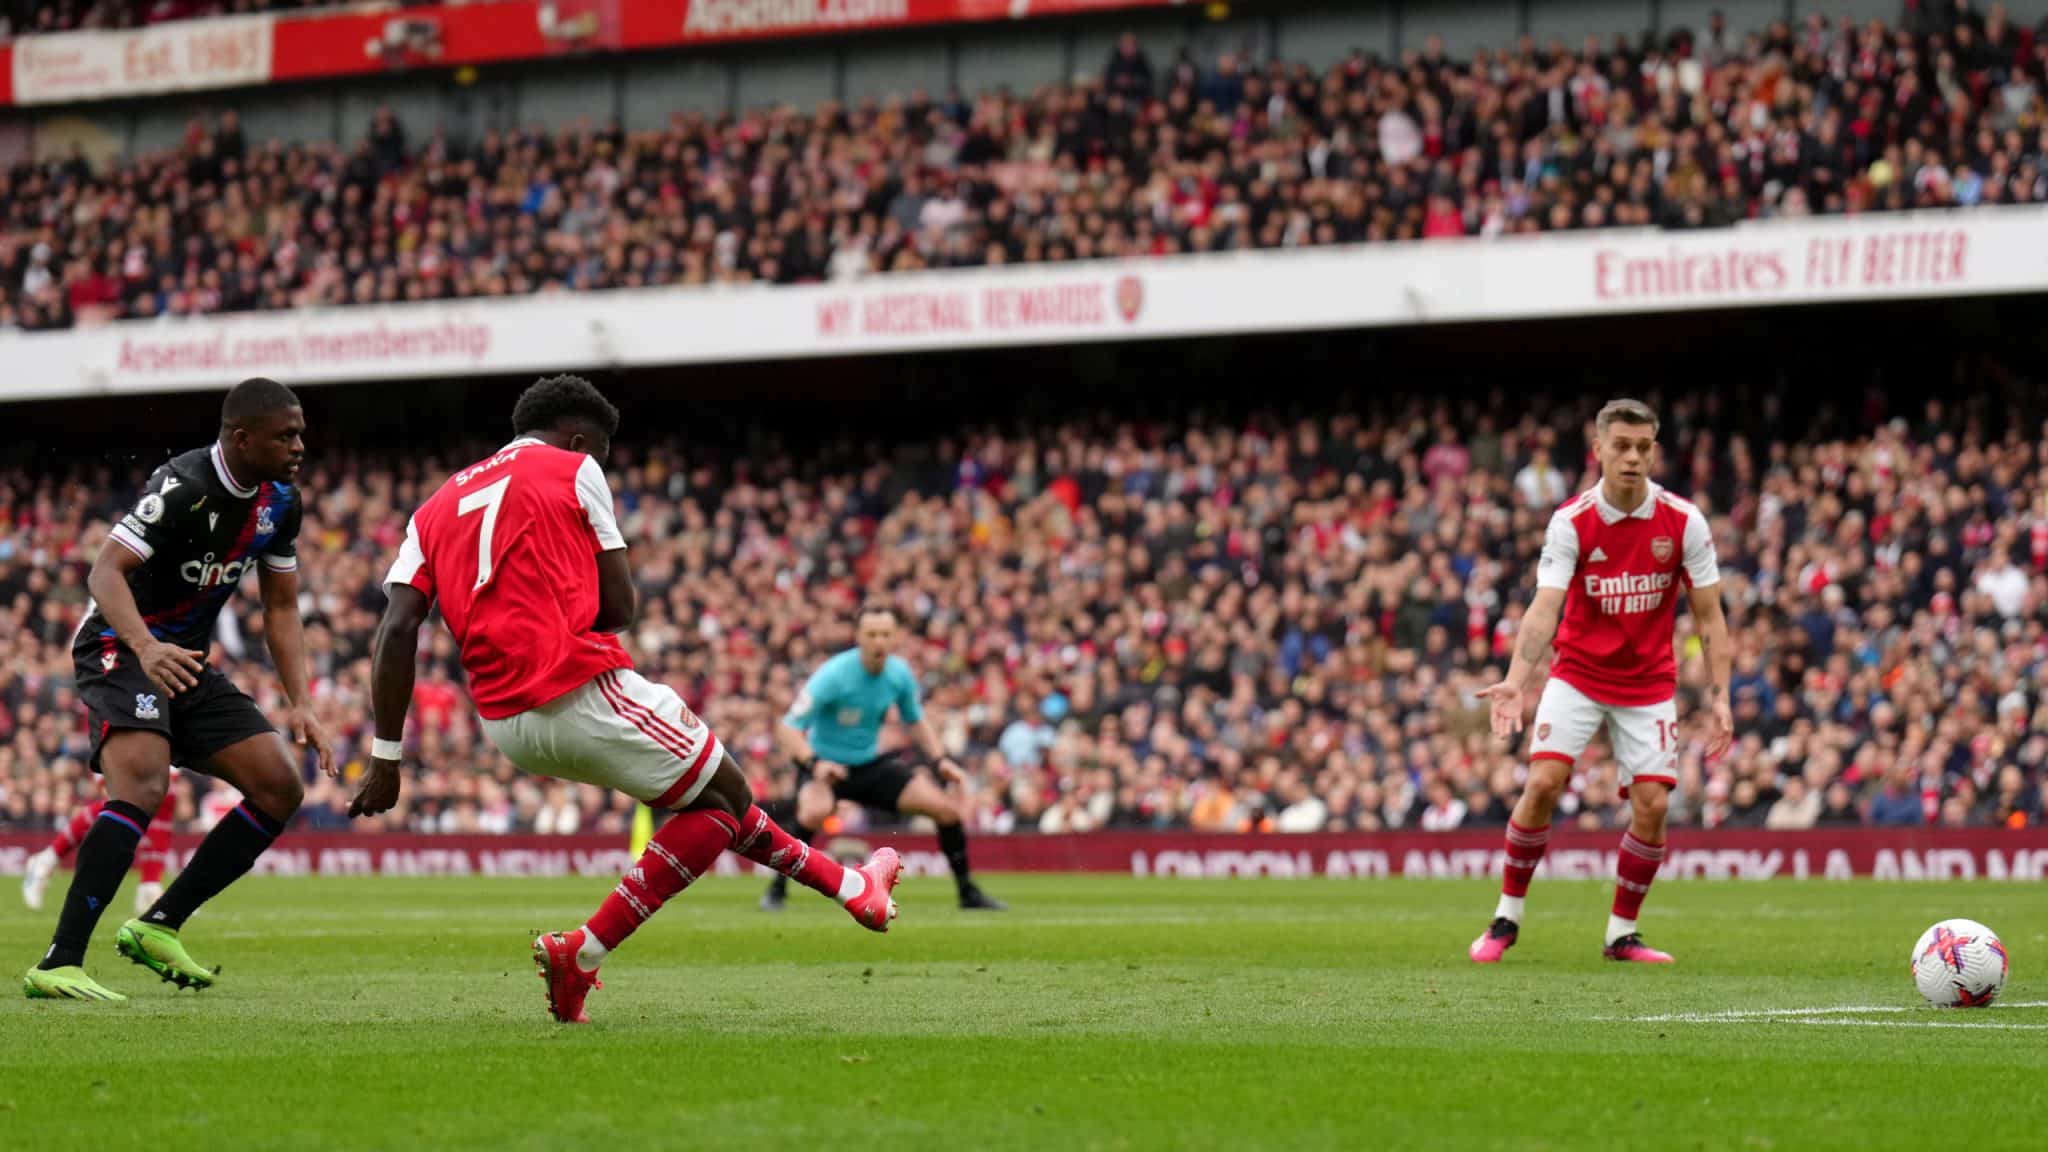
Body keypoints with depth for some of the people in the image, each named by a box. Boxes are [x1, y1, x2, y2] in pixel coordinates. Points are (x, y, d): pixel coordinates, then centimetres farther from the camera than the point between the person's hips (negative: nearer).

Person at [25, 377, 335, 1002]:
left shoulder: (280, 504, 4)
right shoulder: (184, 487, -21)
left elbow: (281, 610, 13)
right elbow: (105, 570, -28)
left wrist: (301, 706, 2)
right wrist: (145, 647, -44)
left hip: (186, 663, 9)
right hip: (120, 648, -9)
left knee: (281, 787, -1)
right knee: (143, 787, -31)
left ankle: (157, 926, 5)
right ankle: (58, 964, -34)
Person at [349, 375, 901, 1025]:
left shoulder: (436, 509, 19)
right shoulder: (575, 471, 5)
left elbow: (397, 631, 6)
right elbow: (618, 607, 3)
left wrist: (386, 758, 3)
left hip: (503, 723, 7)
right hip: (580, 693, -7)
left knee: (705, 793, 24)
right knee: (726, 795, 8)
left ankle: (846, 885, 30)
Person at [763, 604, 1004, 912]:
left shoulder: (900, 673, -8)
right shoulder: (833, 676, -25)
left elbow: (917, 721, 11)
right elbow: (788, 728, -25)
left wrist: (940, 759, -4)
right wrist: (814, 763, -42)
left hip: (871, 762, 5)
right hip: (827, 764, -5)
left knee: (946, 808, -5)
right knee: (814, 811, -39)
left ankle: (967, 892, 13)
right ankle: (777, 890, -20)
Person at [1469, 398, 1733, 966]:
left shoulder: (1683, 521, -9)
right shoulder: (1571, 522, -13)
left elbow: (1708, 615, -3)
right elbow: (1545, 608, -21)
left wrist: (1720, 696, -11)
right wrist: (1514, 681, -36)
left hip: (1649, 681, 1)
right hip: (1577, 674, -1)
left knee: (1652, 805, -9)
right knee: (1544, 781, -18)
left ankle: (1622, 933, 9)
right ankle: (1507, 917, -2)